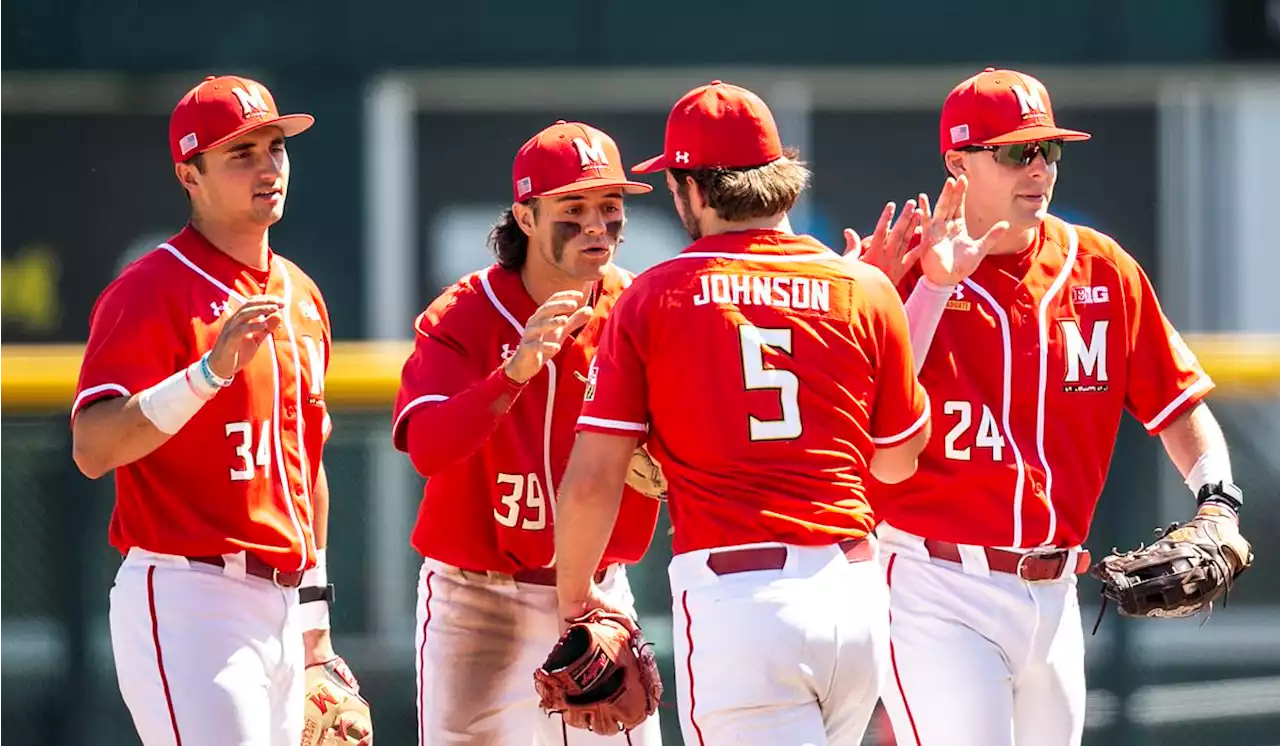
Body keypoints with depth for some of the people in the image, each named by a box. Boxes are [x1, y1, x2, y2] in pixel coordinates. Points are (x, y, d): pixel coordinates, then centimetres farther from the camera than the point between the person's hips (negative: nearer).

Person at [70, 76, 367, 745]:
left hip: (281, 607, 8)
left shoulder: (299, 296, 16)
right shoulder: (148, 291, -9)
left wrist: (315, 613, 22)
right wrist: (212, 370, -32)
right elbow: (92, 449, -21)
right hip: (187, 606, -8)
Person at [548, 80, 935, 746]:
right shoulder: (864, 290, 5)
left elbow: (592, 480, -3)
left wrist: (573, 595, 15)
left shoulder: (652, 298, 0)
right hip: (854, 593, 4)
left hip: (733, 597, -4)